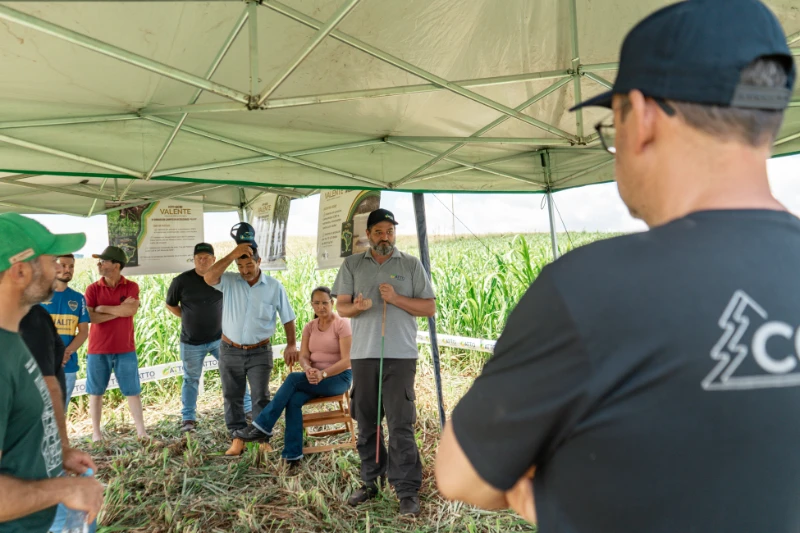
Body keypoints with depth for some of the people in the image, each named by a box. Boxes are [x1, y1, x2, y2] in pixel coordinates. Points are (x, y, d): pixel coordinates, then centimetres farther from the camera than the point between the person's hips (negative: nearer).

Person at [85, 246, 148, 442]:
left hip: (125, 349, -1)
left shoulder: (131, 287, -2)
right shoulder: (93, 289, -1)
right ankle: (96, 432, 21)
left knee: (133, 391, 5)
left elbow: (131, 310, -18)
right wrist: (120, 310, -17)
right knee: (96, 391, 9)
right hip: (98, 350, 1)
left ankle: (141, 431, 13)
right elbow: (92, 317, -12)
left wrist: (102, 308, -12)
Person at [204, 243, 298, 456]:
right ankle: (238, 439, 24)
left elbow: (288, 318, 1)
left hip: (260, 352, -2)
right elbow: (209, 278, -25)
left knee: (260, 397, 3)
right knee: (232, 397, 11)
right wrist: (231, 255, -28)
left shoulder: (274, 287, -5)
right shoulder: (229, 282, -4)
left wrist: (291, 344, -4)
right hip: (230, 351, 2)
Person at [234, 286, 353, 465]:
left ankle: (262, 426, -19)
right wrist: (308, 369, -24)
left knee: (293, 378, -27)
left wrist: (323, 374, -28)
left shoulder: (342, 324, -9)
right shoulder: (309, 327, 8)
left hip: (339, 377, -5)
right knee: (294, 400, -26)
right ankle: (292, 455, -22)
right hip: (315, 376, 5)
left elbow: (347, 360, -16)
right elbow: (303, 357, 0)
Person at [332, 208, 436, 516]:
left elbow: (429, 308, 2)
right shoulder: (351, 265, 10)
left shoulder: (411, 265, 5)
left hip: (400, 355, -2)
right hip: (363, 355, 3)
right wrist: (357, 306, -17)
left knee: (401, 425, -3)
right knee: (366, 424, 11)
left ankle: (408, 491, 6)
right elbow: (341, 307, 7)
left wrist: (396, 298, -13)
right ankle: (370, 482, 25)